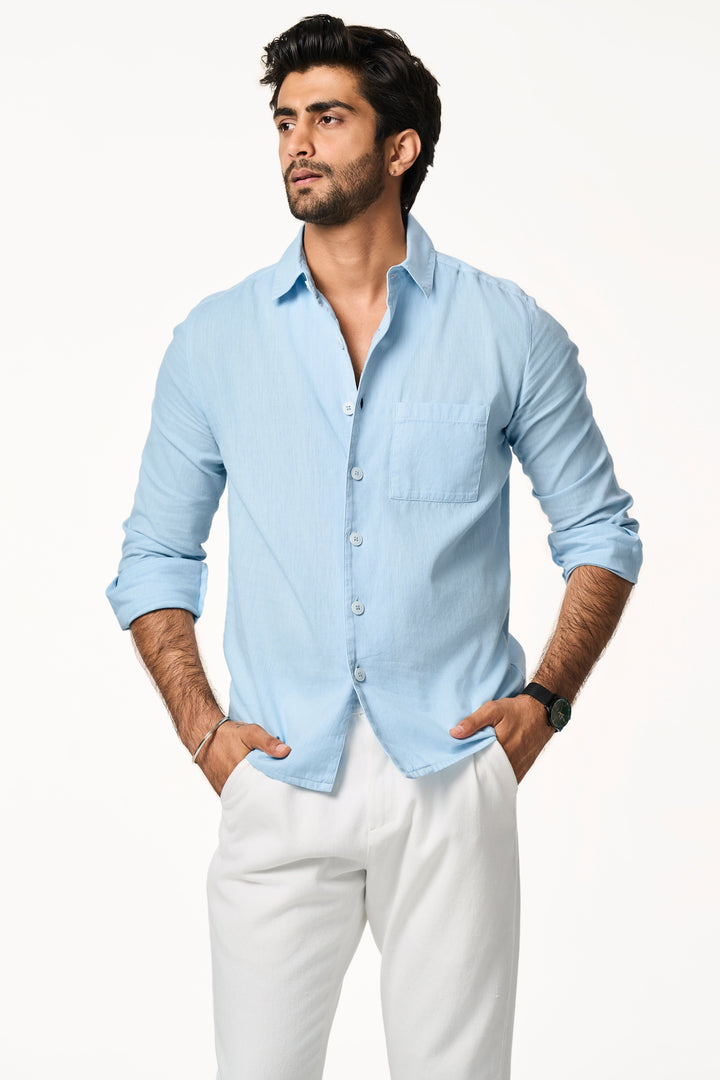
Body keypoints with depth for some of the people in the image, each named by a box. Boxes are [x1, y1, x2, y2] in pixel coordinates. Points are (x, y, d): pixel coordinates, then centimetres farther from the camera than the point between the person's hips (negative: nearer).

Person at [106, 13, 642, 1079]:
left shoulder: (510, 331, 2)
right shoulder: (215, 340, 6)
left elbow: (600, 530, 10)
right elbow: (156, 555, 12)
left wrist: (547, 698, -2)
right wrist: (200, 724, 0)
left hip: (452, 774, -1)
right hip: (277, 783, 1)